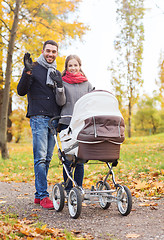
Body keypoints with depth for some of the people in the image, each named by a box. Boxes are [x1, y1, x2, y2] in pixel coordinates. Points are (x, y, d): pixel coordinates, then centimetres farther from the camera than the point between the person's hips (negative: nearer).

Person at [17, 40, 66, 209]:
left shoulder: (57, 73, 20)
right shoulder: (33, 69, 4)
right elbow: (21, 91, -6)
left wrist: (59, 86, 0)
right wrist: (27, 72, -19)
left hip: (53, 119, 5)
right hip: (38, 117, -5)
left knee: (47, 158, 5)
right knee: (40, 158, -11)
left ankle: (38, 195, 12)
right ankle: (43, 196, -9)